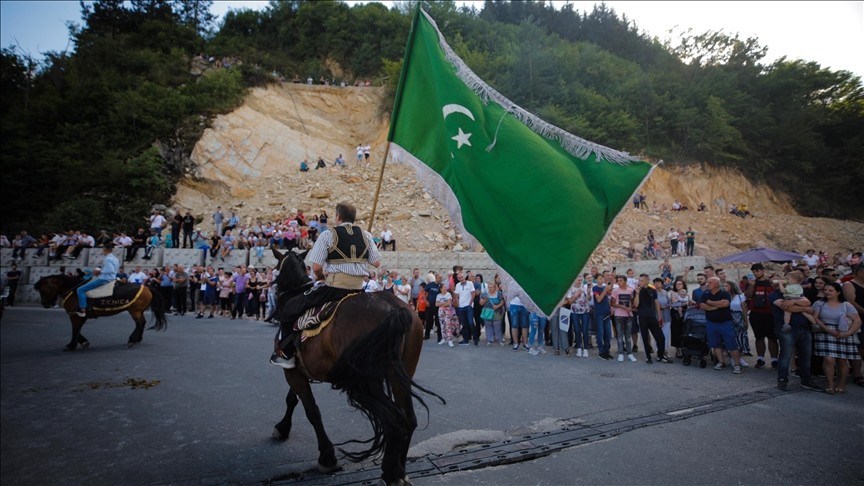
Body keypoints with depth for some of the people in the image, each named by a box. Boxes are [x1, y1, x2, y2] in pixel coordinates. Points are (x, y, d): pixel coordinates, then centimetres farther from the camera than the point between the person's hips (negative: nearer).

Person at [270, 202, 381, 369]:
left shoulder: (328, 235, -3)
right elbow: (377, 263, 8)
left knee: (289, 309, 12)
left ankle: (285, 354, 13)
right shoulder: (366, 235, 9)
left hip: (333, 288, -5)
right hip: (358, 290, 5)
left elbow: (316, 268, -9)